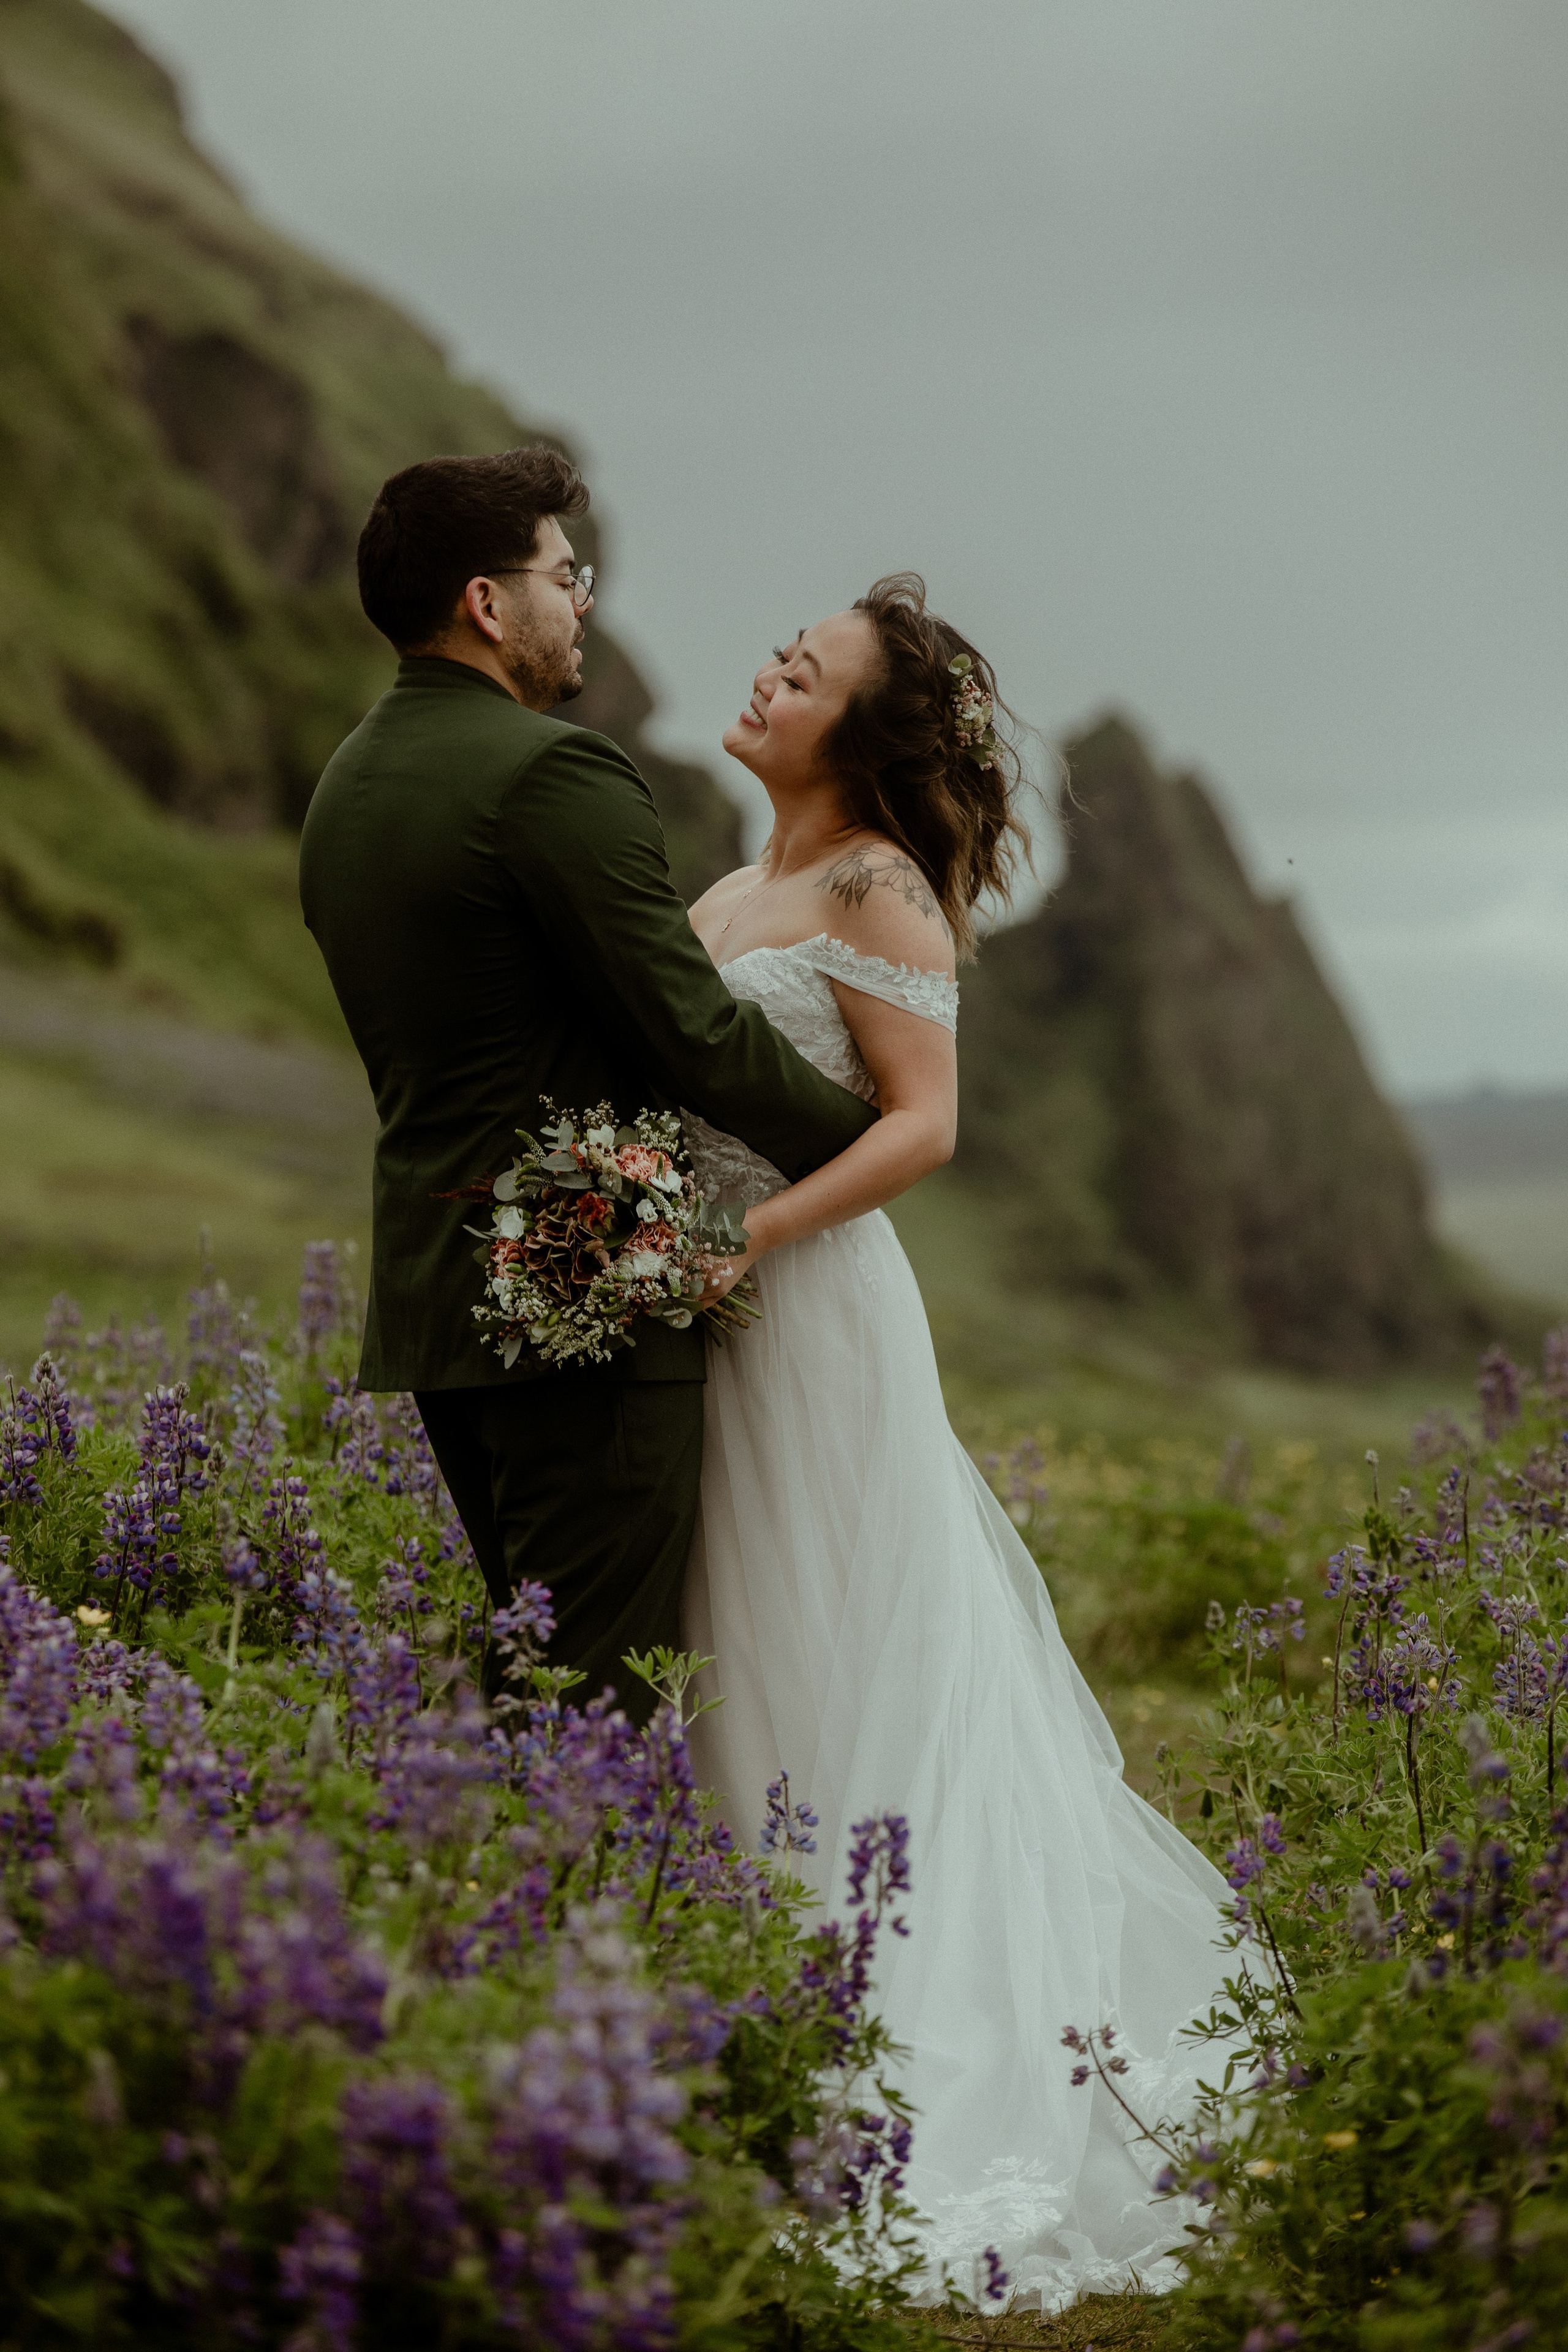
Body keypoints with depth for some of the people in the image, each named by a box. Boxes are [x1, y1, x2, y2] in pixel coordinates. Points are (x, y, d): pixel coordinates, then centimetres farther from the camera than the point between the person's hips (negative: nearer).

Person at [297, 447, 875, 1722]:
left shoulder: (345, 783, 14)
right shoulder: (554, 770, -15)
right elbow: (695, 1031, -17)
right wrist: (854, 1133, 0)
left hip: (433, 1288, 9)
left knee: (527, 1661, 16)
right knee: (601, 1697, -6)